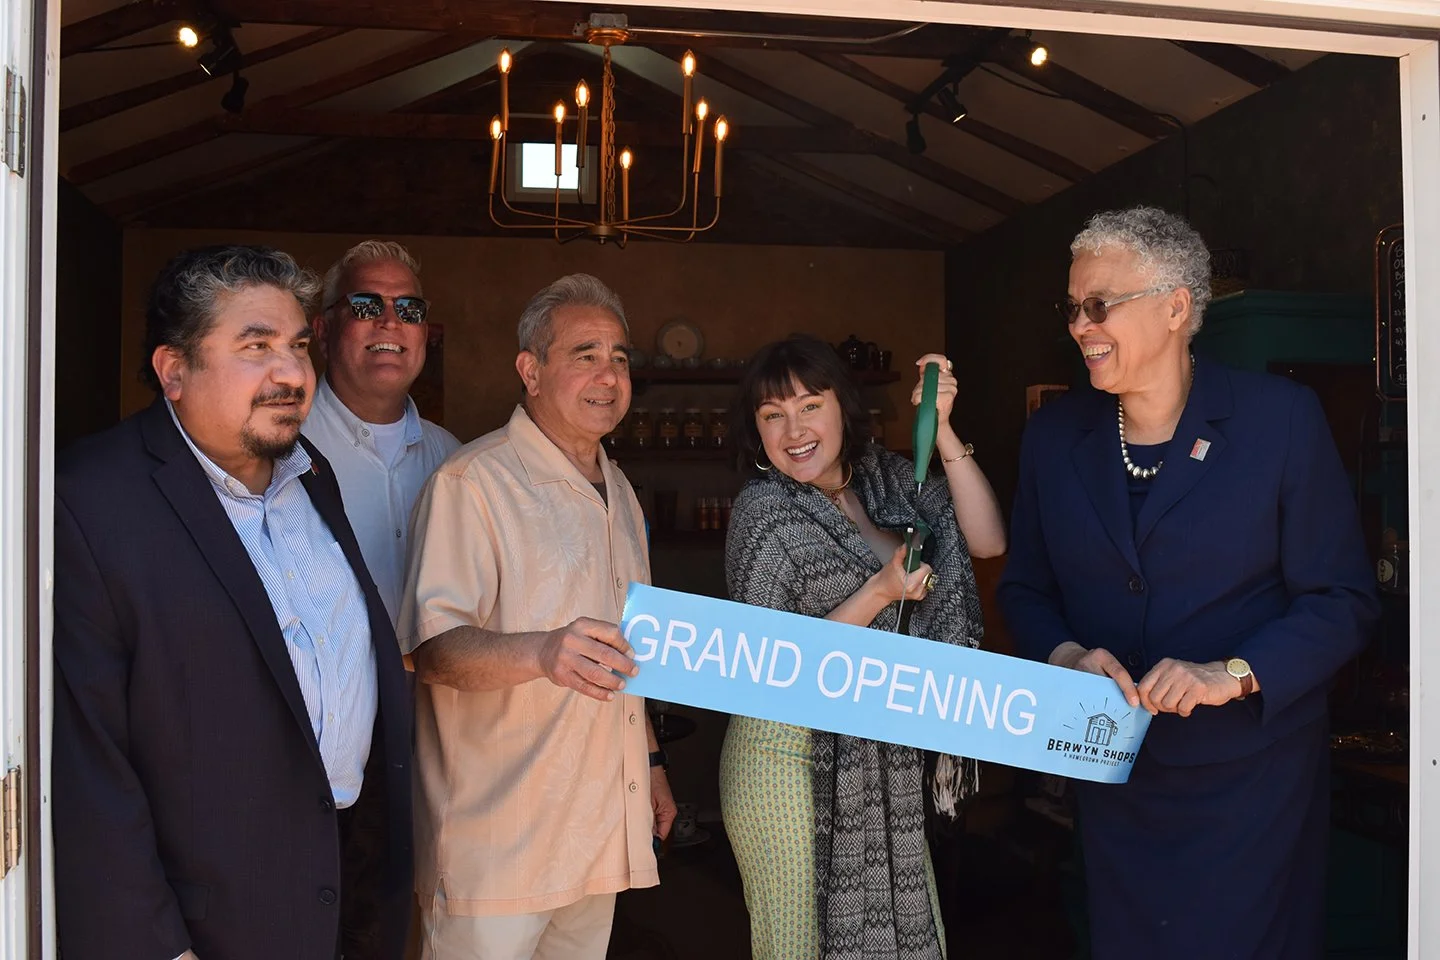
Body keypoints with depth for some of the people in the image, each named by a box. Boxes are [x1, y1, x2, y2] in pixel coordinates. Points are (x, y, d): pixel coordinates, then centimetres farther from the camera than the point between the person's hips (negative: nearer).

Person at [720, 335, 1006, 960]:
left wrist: (942, 431, -13)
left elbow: (986, 541, -5)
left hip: (885, 760, 6)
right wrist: (881, 592, -20)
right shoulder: (763, 511, -11)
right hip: (794, 758, -5)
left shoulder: (885, 477, 5)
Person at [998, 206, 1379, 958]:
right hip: (1113, 776, 4)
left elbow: (1341, 601, -9)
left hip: (1251, 777, -3)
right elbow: (1024, 588, 8)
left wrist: (1233, 674, -22)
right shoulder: (1053, 434, 1)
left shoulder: (1280, 418, -10)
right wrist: (1065, 656, -11)